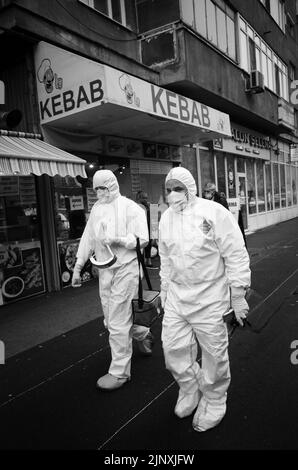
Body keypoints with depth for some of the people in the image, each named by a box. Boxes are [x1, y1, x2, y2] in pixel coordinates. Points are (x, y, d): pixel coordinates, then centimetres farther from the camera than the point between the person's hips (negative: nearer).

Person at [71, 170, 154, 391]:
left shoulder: (131, 208, -8)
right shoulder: (97, 209, 12)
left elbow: (142, 239, -11)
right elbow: (88, 238, 14)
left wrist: (118, 240, -26)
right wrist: (78, 266, 13)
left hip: (126, 268, -7)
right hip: (105, 270, 7)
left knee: (118, 323, -2)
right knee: (111, 320, 15)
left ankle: (120, 372, 14)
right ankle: (142, 334, 43)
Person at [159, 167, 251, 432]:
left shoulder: (214, 212, -14)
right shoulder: (166, 218, 5)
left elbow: (236, 254, -12)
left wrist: (238, 294, -11)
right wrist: (165, 289, 18)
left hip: (210, 297, -5)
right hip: (176, 296, 5)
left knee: (214, 352, 9)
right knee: (173, 348, 11)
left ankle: (214, 402, 35)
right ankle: (190, 389, 40)